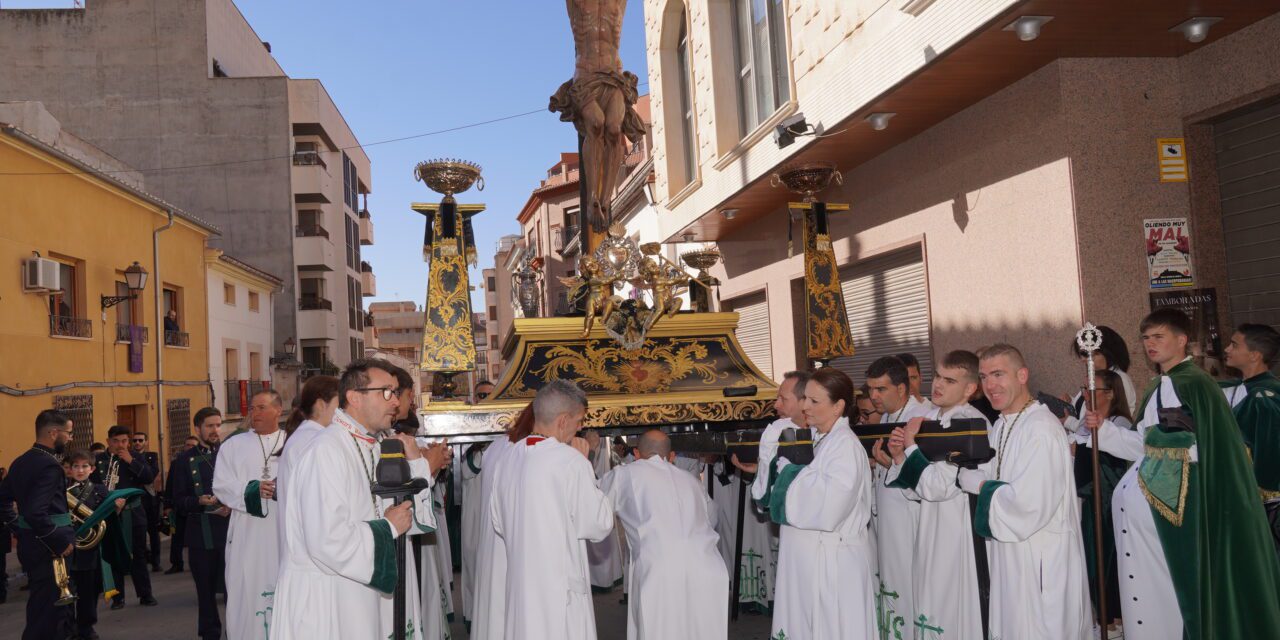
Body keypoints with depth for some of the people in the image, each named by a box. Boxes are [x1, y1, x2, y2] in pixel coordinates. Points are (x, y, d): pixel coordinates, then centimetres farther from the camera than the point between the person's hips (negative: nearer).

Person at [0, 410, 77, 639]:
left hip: (29, 543, 10)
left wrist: (19, 530, 17)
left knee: (42, 610, 21)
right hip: (47, 550, -10)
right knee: (46, 617, -1)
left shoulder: (21, 461, 10)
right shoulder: (49, 465, -20)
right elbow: (35, 513, -28)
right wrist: (60, 543, -20)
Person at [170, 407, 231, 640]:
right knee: (206, 590, 9)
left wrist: (232, 506, -14)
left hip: (230, 530, -1)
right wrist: (199, 501, -14)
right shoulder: (184, 460, 8)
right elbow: (178, 501, 4)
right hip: (201, 535, 1)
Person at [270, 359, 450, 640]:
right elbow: (329, 542, -29)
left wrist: (419, 466, -5)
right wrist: (388, 527, -15)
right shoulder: (327, 451, -20)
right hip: (327, 604, -8)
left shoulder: (377, 446, 7)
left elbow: (412, 517, 6)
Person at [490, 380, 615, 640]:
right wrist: (583, 463, -4)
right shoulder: (571, 461, -17)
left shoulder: (510, 458, 4)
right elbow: (599, 524, -9)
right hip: (561, 587, -7)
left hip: (520, 587, 7)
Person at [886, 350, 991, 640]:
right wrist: (899, 457, -9)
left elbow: (938, 487, -24)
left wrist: (911, 445, -14)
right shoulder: (927, 419, 5)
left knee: (954, 609, 3)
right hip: (929, 526, 7)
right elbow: (917, 488, 8)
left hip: (961, 531, -7)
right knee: (929, 606, 16)